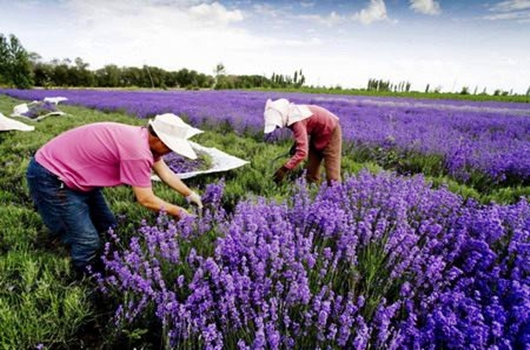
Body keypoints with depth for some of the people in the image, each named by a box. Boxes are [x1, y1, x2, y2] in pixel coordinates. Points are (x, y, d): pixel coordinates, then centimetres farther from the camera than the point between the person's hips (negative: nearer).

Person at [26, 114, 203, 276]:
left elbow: (165, 172, 11)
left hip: (74, 172, 10)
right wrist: (180, 213, -10)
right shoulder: (137, 149, -32)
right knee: (87, 243, -8)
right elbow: (146, 200, -23)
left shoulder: (144, 138, -2)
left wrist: (190, 194, 12)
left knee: (108, 229, 12)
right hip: (50, 177, -10)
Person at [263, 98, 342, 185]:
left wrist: (284, 169, -44)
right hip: (317, 133, 9)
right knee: (311, 171, 8)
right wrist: (296, 145, -7)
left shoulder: (296, 120, -36)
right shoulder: (291, 116, -11)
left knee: (332, 174, -8)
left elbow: (302, 152, -42)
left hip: (330, 132, -9)